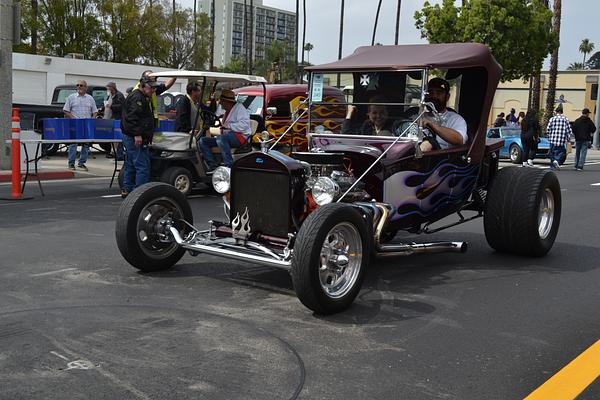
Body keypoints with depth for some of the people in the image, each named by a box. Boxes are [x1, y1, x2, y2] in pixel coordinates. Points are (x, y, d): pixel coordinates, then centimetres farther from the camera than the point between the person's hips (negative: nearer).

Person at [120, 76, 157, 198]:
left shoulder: (143, 97, 21)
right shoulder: (137, 98, -13)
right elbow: (132, 117, -23)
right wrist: (137, 134, -28)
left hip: (130, 137, 11)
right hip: (136, 138, -11)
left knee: (130, 165, 16)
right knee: (143, 166, -11)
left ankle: (127, 190, 23)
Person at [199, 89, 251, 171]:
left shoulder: (239, 107, -2)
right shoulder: (227, 111, 26)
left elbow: (244, 124, -18)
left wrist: (228, 126, -22)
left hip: (240, 136, -9)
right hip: (226, 137, 9)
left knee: (221, 138, -39)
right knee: (203, 141, -3)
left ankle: (229, 166, -37)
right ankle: (213, 166, -15)